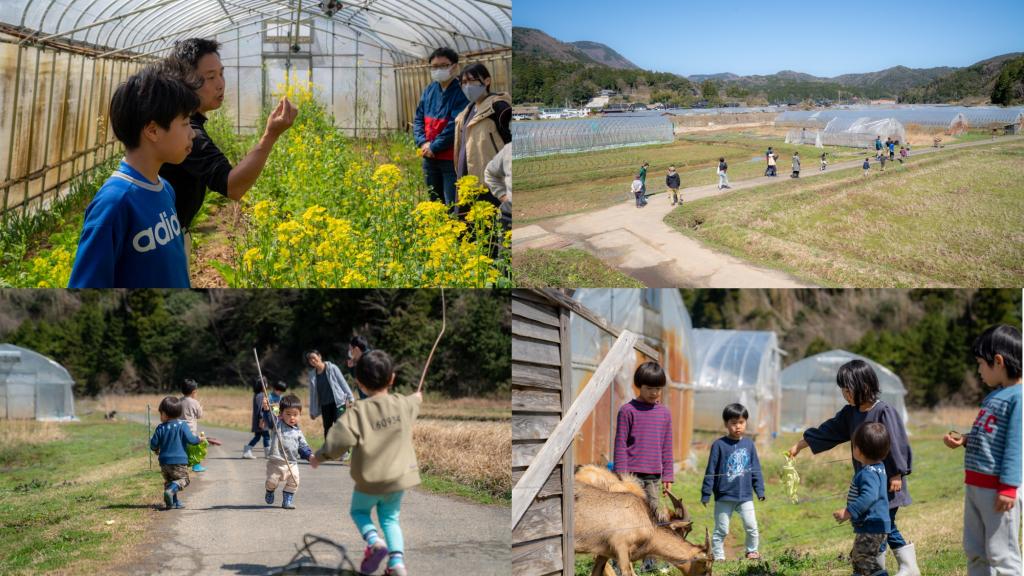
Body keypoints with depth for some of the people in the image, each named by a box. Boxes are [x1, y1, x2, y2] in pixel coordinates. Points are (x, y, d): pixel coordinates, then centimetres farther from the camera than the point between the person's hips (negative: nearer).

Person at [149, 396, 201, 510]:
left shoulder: (161, 428, 0)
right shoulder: (182, 425, -7)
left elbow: (153, 444, 1)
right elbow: (190, 440, -12)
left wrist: (156, 450, 24)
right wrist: (199, 439, 9)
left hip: (164, 462, 3)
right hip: (179, 462, -3)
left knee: (168, 481, 20)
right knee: (183, 479, 8)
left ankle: (173, 502, 13)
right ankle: (171, 490, -21)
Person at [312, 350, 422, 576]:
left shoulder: (358, 411, -18)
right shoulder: (404, 404, -3)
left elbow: (341, 438, -24)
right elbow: (414, 403, 22)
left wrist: (319, 457, -8)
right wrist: (416, 398, 46)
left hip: (370, 480, -3)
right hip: (399, 476, 4)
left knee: (359, 511, 21)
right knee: (390, 518, 17)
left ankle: (374, 541, -7)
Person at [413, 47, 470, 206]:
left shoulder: (463, 91, -12)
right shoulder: (429, 90, 10)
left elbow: (456, 125, -19)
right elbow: (418, 119, 11)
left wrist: (434, 146, -15)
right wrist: (423, 142, -7)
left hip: (453, 159, -7)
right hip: (430, 158, 7)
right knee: (434, 204, 17)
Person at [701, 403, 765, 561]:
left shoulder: (749, 444, 3)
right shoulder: (719, 445, -7)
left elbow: (756, 470, 10)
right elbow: (711, 471, -5)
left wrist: (760, 491, 7)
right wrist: (705, 494, -5)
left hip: (745, 496, 3)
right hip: (724, 497, -2)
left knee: (751, 526, 1)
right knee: (721, 530, 4)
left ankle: (752, 551, 22)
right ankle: (718, 556, 16)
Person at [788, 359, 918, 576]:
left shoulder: (884, 411, -16)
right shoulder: (850, 413, 8)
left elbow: (896, 443, -15)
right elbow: (827, 431, 16)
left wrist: (896, 475, -15)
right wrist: (799, 445, 20)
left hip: (886, 483, -8)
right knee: (886, 528, 11)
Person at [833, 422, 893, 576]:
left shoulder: (868, 473, -23)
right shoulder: (878, 467, 9)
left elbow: (869, 496, -34)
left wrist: (849, 512, -32)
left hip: (871, 528, -11)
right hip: (872, 527, 11)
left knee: (864, 560, -11)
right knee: (856, 558, 22)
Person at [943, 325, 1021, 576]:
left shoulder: (1018, 396, -15)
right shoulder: (995, 395, 16)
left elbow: (1015, 444, -19)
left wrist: (1008, 487, -22)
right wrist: (965, 440, 11)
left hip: (998, 487, -10)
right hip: (975, 484, 10)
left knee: (1000, 554, -4)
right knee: (975, 551, 16)